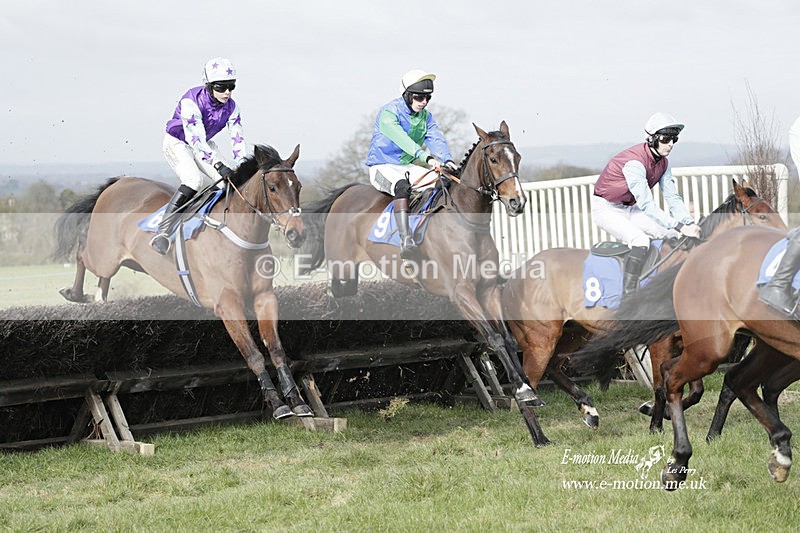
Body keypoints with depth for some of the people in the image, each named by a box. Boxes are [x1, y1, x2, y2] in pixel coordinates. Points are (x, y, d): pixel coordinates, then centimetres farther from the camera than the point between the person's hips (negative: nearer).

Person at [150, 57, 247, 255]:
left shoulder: (231, 107, -11)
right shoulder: (192, 101, -30)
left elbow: (238, 139, -11)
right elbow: (196, 138, -38)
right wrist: (219, 165, -48)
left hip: (205, 145, 7)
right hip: (177, 143, -7)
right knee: (194, 179, -32)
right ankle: (162, 231, -32)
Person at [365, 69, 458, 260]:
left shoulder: (426, 116, 8)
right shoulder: (388, 113, -16)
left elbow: (436, 138, -7)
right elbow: (402, 139, -32)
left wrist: (447, 159, -28)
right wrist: (427, 157, -46)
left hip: (408, 167, 7)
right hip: (383, 167, -7)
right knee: (402, 186, -38)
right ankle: (406, 240, -49)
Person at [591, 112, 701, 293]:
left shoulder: (663, 162, -3)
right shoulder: (634, 162, -32)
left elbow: (673, 197, -1)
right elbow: (647, 205, -36)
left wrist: (690, 224, -18)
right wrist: (680, 227, -38)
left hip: (630, 208, 9)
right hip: (606, 209, -9)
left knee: (672, 235, -2)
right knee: (641, 240, -30)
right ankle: (629, 295, -29)